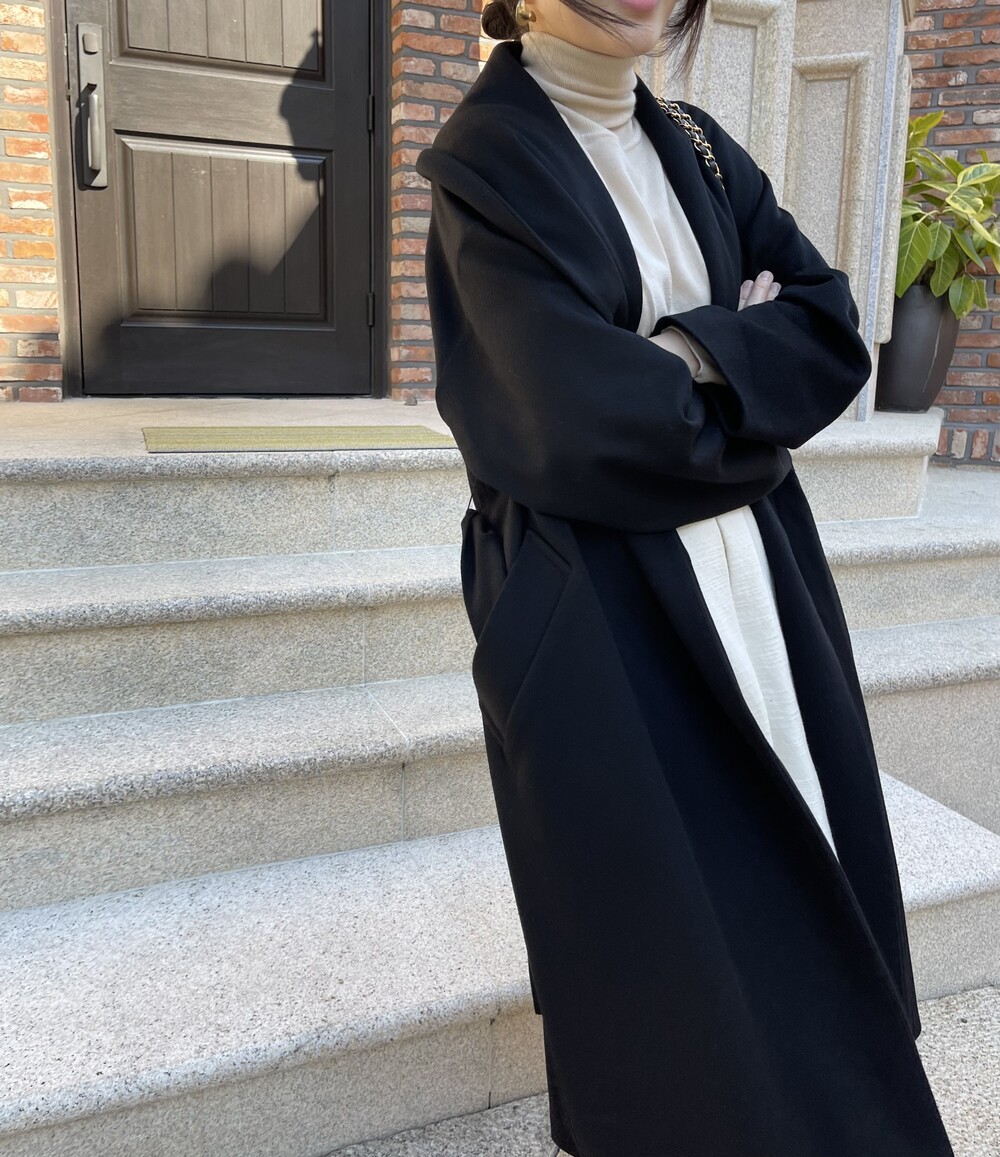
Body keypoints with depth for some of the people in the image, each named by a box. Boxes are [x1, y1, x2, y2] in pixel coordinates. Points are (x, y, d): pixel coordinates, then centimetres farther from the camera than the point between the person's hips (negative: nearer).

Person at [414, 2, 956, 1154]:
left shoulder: (696, 149, 12)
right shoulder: (485, 160, -9)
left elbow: (835, 328, 3)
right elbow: (585, 421, -20)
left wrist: (697, 353, -14)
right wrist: (757, 370, -4)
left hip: (760, 585, 7)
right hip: (603, 624, -6)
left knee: (803, 896, 16)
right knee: (670, 944, 6)